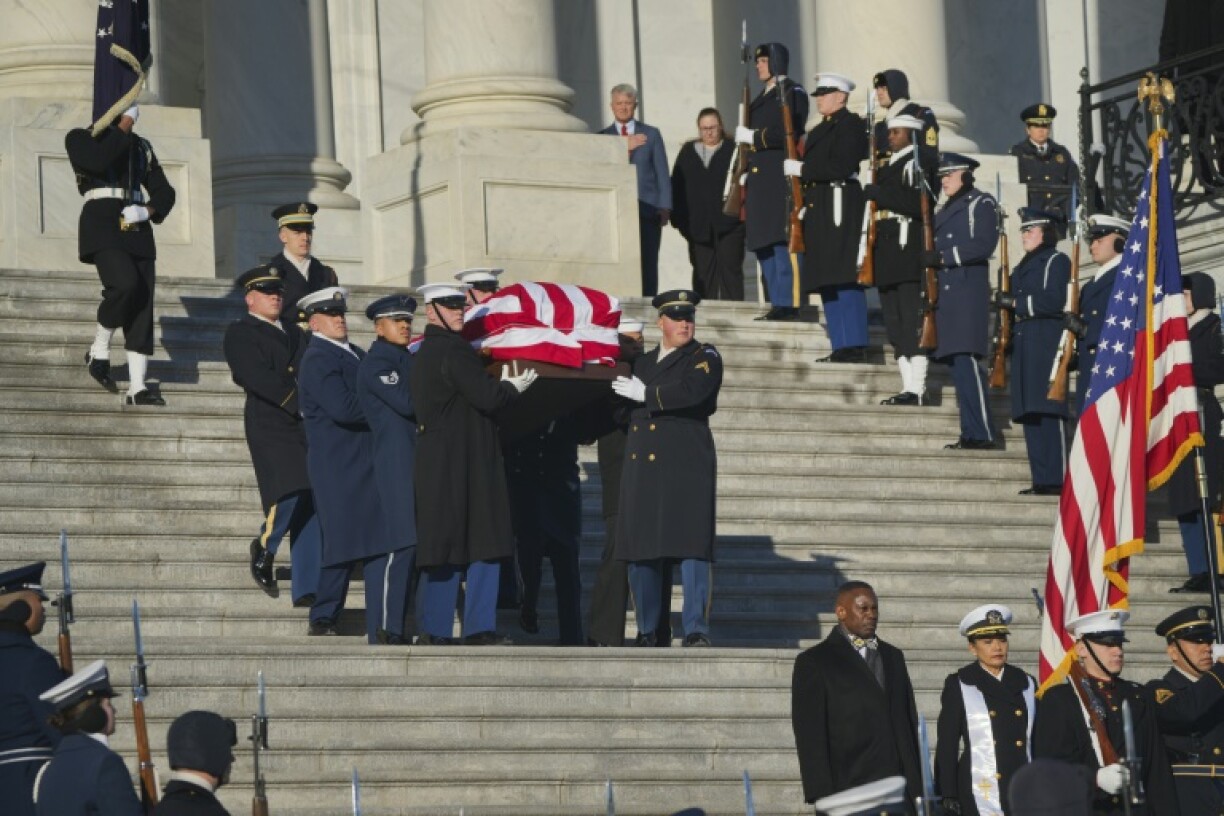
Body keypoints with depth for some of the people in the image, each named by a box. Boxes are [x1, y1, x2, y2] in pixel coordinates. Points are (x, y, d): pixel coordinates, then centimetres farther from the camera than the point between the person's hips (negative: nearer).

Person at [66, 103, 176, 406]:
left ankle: (137, 388, -5)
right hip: (102, 225, -5)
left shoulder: (141, 147, 20)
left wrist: (147, 211, -3)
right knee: (125, 283, -28)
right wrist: (125, 124, -10)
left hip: (137, 230, 5)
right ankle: (99, 351, -6)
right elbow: (98, 160, -17)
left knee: (143, 306, -4)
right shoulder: (80, 138, 5)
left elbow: (164, 192, 18)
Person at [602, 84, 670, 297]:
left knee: (647, 266, -5)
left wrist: (664, 206, 1)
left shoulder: (651, 134, 16)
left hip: (647, 209, 0)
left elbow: (662, 173, 11)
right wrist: (623, 148, -7)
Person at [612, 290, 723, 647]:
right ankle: (647, 631, 12)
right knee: (640, 550, 3)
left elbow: (692, 391, -15)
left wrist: (646, 395, -8)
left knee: (692, 548, -11)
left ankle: (696, 631, -10)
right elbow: (623, 412, 24)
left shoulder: (705, 358, 4)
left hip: (687, 468, -5)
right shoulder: (642, 363, 22)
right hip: (642, 468, 5)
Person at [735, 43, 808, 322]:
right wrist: (745, 176, 17)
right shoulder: (761, 98, 23)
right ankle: (777, 304, 12)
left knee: (784, 244, -10)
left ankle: (789, 304, -11)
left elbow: (788, 134, -16)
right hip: (761, 181, 9)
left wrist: (750, 136, -11)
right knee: (763, 246, 8)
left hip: (782, 180, -9)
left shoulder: (792, 94, -4)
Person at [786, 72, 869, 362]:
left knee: (845, 280, -12)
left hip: (840, 206, -10)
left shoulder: (851, 125, -6)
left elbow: (840, 166, -17)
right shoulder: (820, 130, 22)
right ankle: (841, 347, 11)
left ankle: (854, 345, -13)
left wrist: (801, 169, -13)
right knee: (827, 282, 8)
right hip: (819, 209, 10)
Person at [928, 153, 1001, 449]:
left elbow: (984, 245, -14)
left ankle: (982, 433, -16)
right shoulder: (944, 209, 24)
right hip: (947, 295, 9)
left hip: (968, 294, -9)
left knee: (966, 361, -15)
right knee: (958, 365, 6)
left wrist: (943, 257, -17)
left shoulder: (981, 204, -2)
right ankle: (971, 433, 7)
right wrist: (930, 258, 7)